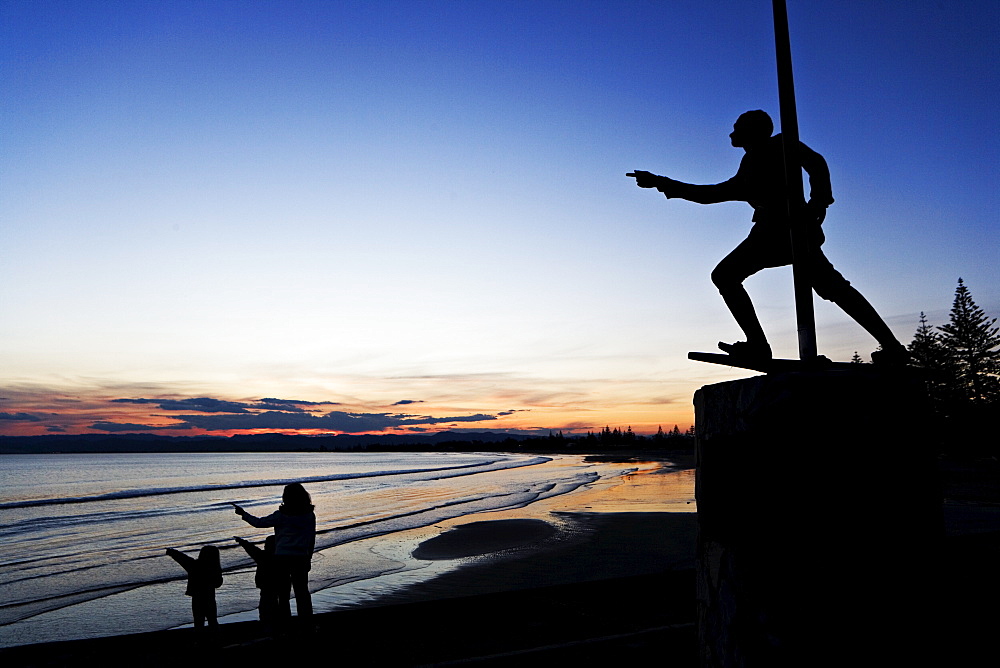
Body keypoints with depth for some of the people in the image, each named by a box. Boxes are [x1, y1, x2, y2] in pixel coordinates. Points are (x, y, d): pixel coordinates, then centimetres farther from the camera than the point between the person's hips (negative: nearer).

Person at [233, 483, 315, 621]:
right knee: (302, 592, 8)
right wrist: (308, 558, 18)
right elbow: (312, 539, 7)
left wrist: (243, 514, 15)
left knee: (283, 594, 8)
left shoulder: (281, 515, -9)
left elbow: (259, 523, 1)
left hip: (281, 557, -2)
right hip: (301, 558, 2)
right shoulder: (310, 515, 0)